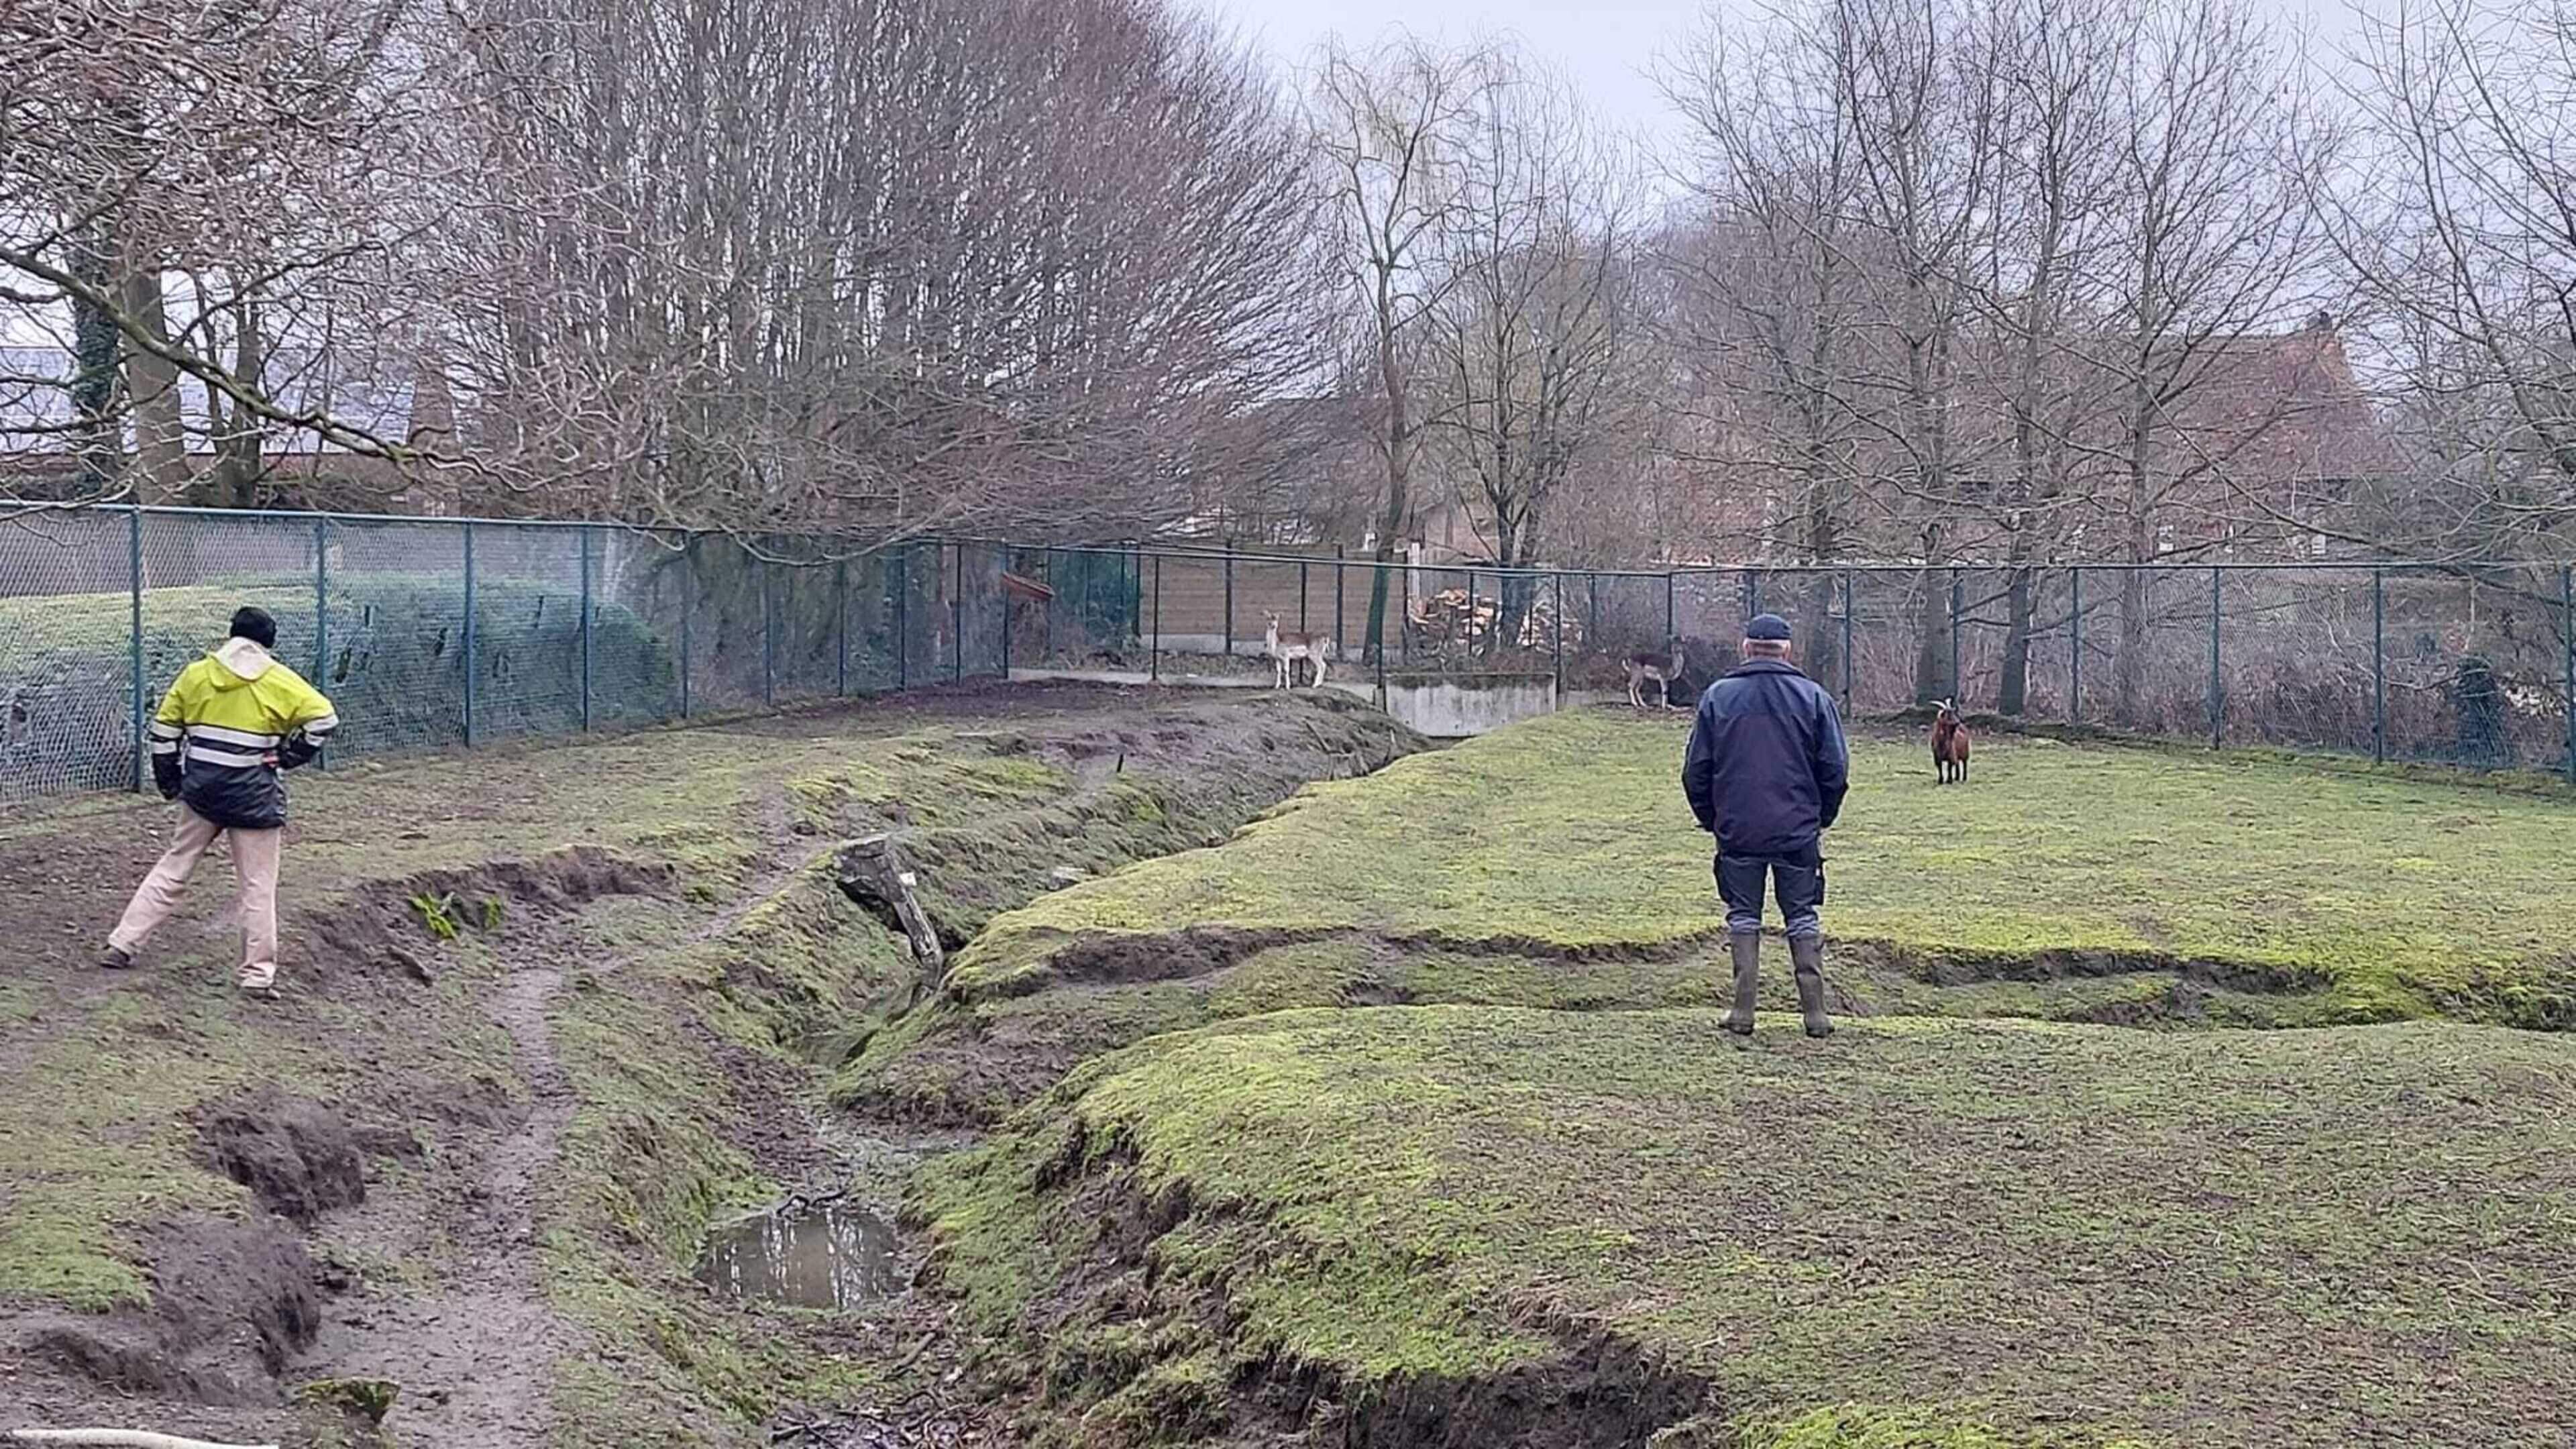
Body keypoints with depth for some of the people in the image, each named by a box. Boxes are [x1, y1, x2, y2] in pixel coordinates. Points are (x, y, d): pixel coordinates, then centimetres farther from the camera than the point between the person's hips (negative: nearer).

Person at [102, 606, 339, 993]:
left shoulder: (196, 674, 5)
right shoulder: (279, 680, -4)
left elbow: (164, 729, 8)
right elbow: (324, 718, -10)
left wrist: (169, 781, 16)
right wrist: (288, 757, 0)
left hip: (201, 789, 3)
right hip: (254, 795, -3)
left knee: (173, 867, 15)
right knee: (258, 884, 3)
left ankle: (122, 945, 14)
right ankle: (259, 972, 5)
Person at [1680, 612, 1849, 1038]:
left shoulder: (1718, 696, 2)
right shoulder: (1813, 697, 1)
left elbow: (1696, 770, 3)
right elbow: (1836, 770, 1)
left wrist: (1711, 820, 15)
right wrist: (1822, 819, 14)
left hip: (1736, 831, 0)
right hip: (1799, 831, 0)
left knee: (1743, 918, 8)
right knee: (1804, 919, 8)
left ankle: (1743, 1011, 5)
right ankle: (1815, 1012, 7)